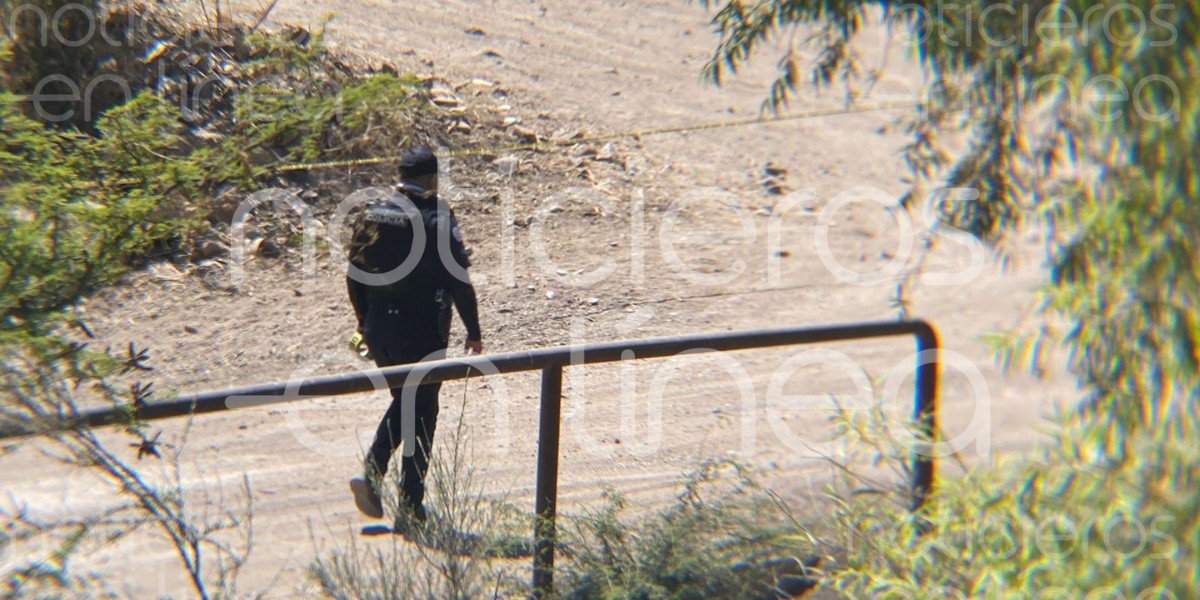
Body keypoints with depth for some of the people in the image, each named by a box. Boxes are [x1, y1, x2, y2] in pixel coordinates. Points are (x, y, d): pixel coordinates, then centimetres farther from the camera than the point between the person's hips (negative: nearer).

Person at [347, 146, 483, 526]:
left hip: (379, 332, 5)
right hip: (422, 335, -5)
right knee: (421, 413, 8)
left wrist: (365, 323, 20)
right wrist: (473, 332, -2)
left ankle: (371, 471, 5)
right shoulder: (438, 221, -15)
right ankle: (410, 505, 11)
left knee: (403, 401, 23)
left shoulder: (371, 217, 1)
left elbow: (354, 276, 8)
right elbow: (459, 282, -13)